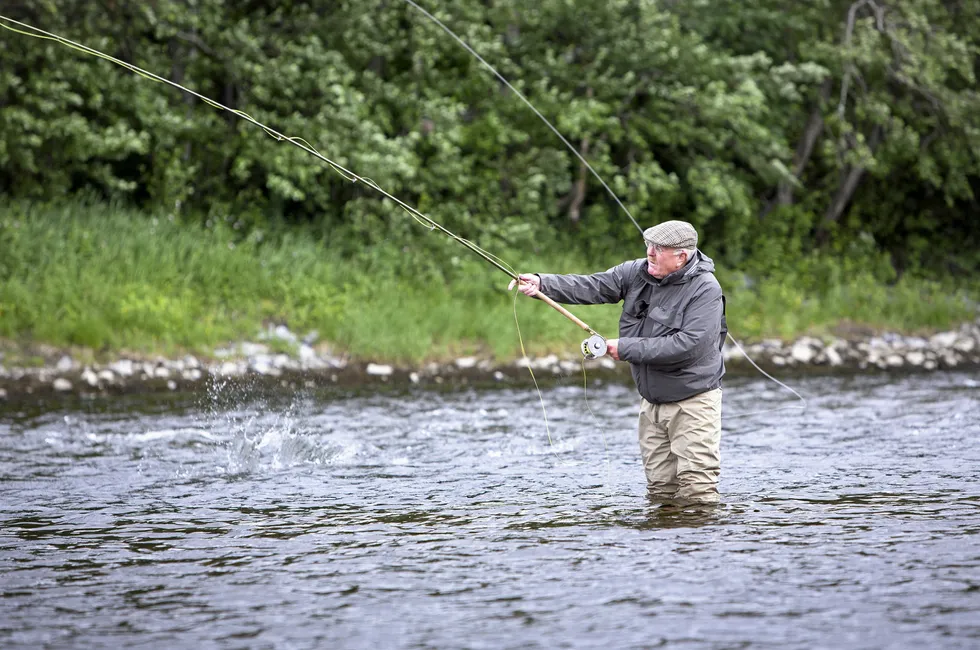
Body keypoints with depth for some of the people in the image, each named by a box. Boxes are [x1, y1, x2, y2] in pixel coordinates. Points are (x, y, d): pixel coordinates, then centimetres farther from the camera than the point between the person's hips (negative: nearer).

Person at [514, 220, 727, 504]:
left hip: (692, 402, -7)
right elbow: (592, 286, -3)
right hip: (652, 401, 7)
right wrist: (542, 283, -19)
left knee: (697, 495, -11)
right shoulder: (638, 273, 2)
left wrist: (627, 348, -23)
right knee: (659, 490, 9)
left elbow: (688, 344, -26)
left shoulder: (705, 290, -17)